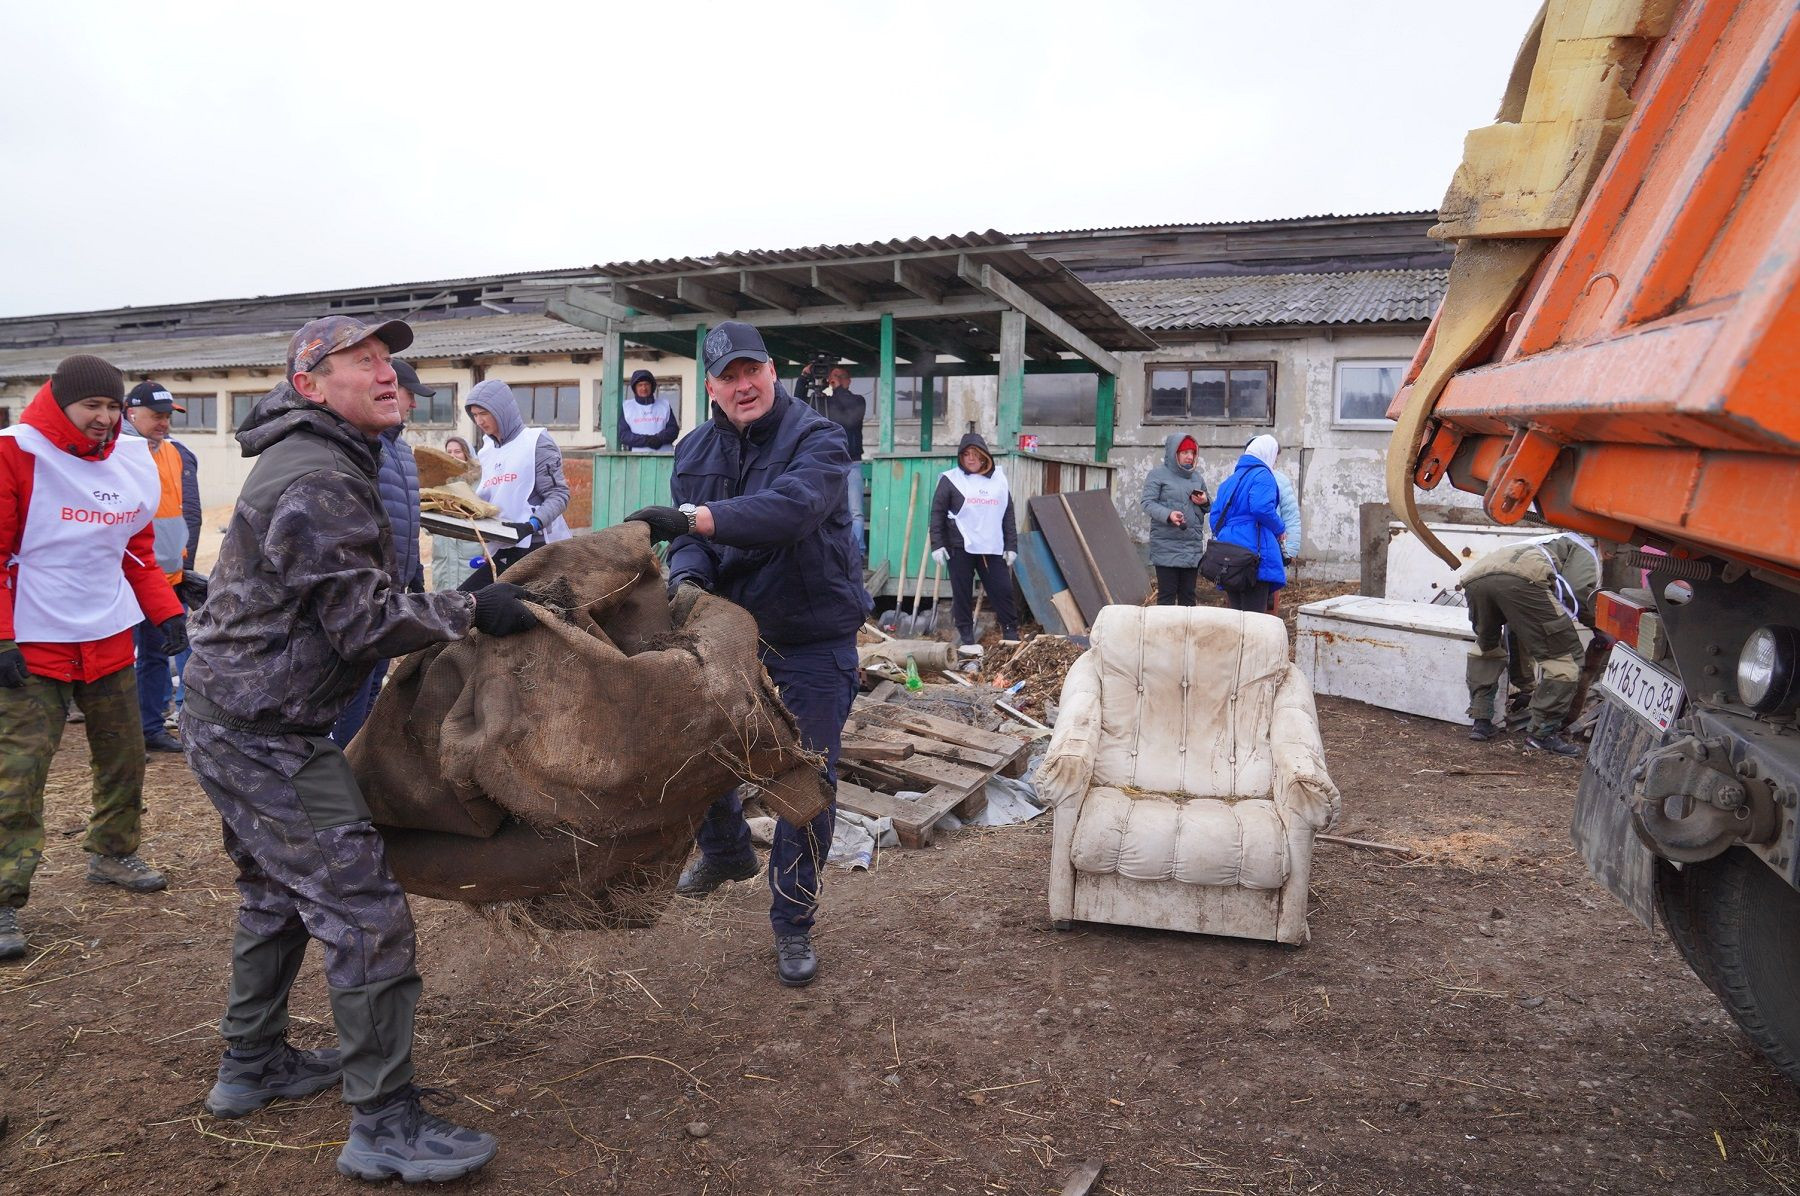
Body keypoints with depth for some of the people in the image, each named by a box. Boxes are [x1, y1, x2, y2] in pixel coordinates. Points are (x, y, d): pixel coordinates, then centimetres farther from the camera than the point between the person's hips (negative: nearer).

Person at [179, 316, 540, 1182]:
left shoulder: (304, 459, 14)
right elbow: (365, 624, -21)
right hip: (265, 736, -11)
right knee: (365, 914, -8)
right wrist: (470, 612, -15)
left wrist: (449, 609, 22)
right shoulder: (319, 481, -20)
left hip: (228, 719, 11)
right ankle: (385, 1126, 1)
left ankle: (251, 1065, 40)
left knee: (276, 896, 24)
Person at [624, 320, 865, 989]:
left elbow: (793, 508, -37)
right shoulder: (695, 451, 2)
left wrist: (691, 518, -45)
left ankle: (793, 925, 19)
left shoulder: (817, 439, -17)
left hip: (814, 637, -5)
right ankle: (725, 851, 45)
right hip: (733, 624, 5)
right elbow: (692, 538, -6)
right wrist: (687, 574, -30)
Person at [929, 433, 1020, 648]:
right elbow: (937, 514, 2)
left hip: (992, 548, 2)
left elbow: (1008, 515, 15)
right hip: (960, 548, -2)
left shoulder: (998, 480, 12)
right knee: (962, 593, 2)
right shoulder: (951, 479, 3)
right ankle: (966, 635, 12)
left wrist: (1011, 546, 10)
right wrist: (937, 545, -5)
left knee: (1003, 590, 0)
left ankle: (1011, 634, 9)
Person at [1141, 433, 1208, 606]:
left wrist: (1205, 502, 0)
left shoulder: (1197, 477, 17)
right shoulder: (1158, 475, -1)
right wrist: (1168, 515, -26)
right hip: (1166, 545, -5)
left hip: (1193, 546, 5)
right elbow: (1148, 503, -9)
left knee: (1188, 595, 9)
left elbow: (1210, 507, 24)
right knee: (1167, 594, -5)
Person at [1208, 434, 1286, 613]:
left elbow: (1215, 516, 18)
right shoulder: (1262, 475, -3)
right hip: (1254, 551, -8)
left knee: (1236, 613, 11)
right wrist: (1280, 529, -4)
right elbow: (1262, 508, -19)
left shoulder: (1230, 480, 21)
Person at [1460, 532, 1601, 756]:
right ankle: (1543, 732, 6)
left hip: (1475, 578, 7)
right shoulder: (1585, 551, 30)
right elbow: (1577, 590, 4)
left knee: (1486, 647, 33)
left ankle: (1480, 721, 27)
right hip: (1520, 577, -7)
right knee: (1564, 656, 6)